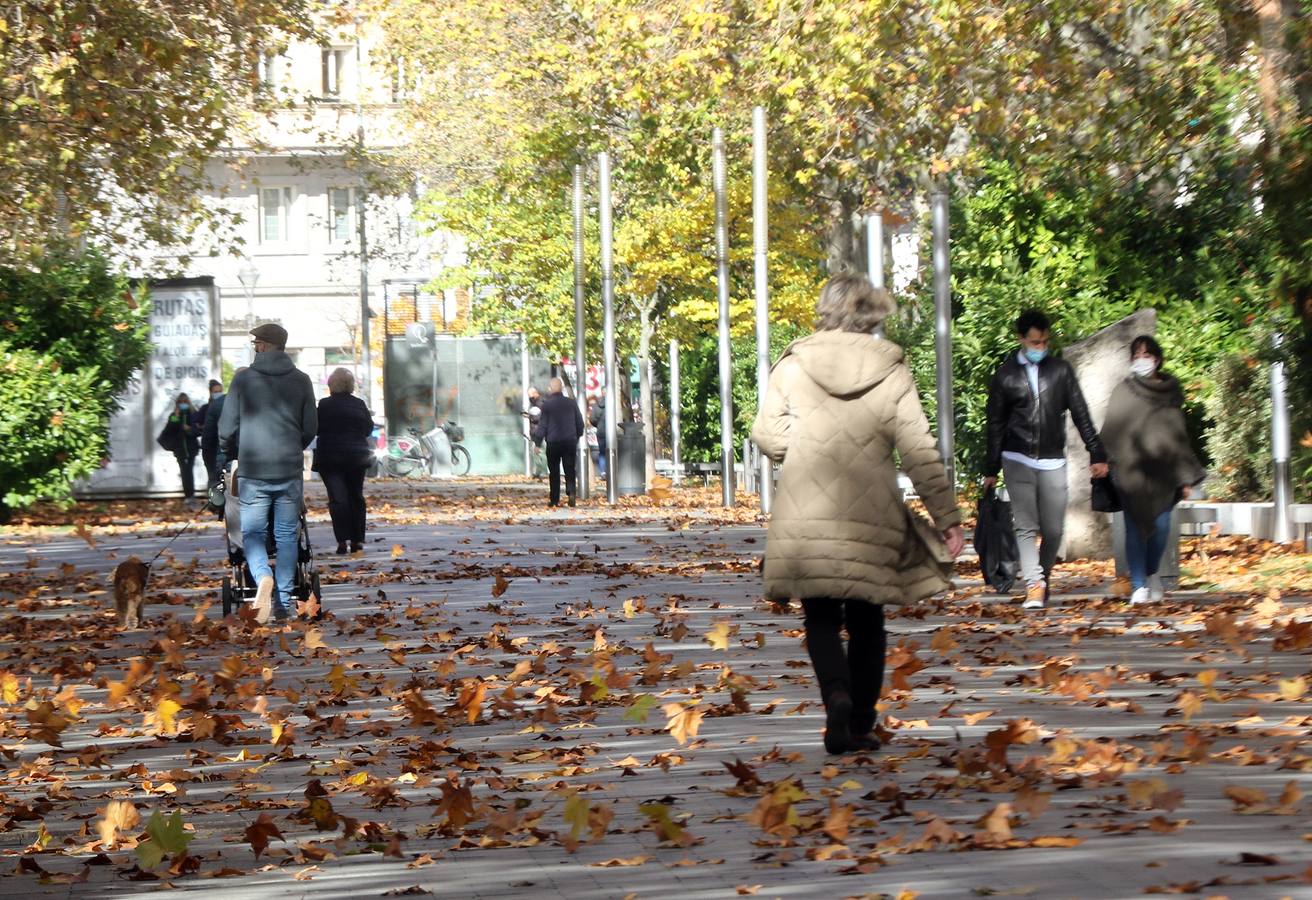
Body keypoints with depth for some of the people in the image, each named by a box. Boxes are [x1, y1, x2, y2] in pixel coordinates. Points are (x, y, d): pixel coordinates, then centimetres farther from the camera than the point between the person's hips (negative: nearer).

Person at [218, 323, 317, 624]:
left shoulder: (243, 380, -3)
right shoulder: (301, 381, 4)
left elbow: (227, 428, 1)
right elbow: (311, 427, 9)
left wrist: (232, 455, 21)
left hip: (252, 472, -2)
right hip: (290, 471, 2)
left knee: (253, 533, 5)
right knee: (286, 535, 9)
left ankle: (263, 577, -23)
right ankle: (283, 602, 8)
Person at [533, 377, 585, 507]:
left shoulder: (546, 405, -8)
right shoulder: (571, 403, 3)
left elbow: (542, 424, -7)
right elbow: (580, 423, 10)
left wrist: (537, 441, 1)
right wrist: (577, 437, 24)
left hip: (553, 443, -2)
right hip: (570, 441, 2)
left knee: (554, 472, 7)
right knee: (570, 469, 5)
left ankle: (555, 499, 8)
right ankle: (571, 491, -19)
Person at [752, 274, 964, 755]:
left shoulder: (794, 364, 0)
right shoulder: (891, 371, 1)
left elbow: (768, 436, 1)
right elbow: (920, 452, 0)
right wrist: (946, 516, 4)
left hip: (805, 517, 0)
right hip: (872, 518, 1)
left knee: (821, 618, 6)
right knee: (866, 621, 13)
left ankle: (837, 695, -19)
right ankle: (859, 725, 14)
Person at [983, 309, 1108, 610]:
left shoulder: (1061, 370, 6)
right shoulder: (1005, 375, 3)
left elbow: (1081, 414, 9)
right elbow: (995, 424, 7)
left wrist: (1097, 454, 4)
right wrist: (991, 470, 6)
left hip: (1053, 461, 2)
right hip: (1018, 461, -1)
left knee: (1053, 530, 1)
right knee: (1026, 527, -10)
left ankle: (1044, 577, 20)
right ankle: (1034, 586, -15)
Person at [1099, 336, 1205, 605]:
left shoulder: (1171, 392, 11)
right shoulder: (1123, 393, 5)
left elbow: (1180, 434, 15)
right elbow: (1111, 432, 3)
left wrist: (1186, 476, 12)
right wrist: (1108, 464, -8)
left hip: (1162, 469, 2)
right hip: (1131, 470, -2)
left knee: (1161, 524, -6)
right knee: (1135, 527, -7)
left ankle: (1151, 574, 19)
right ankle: (1138, 586, -3)